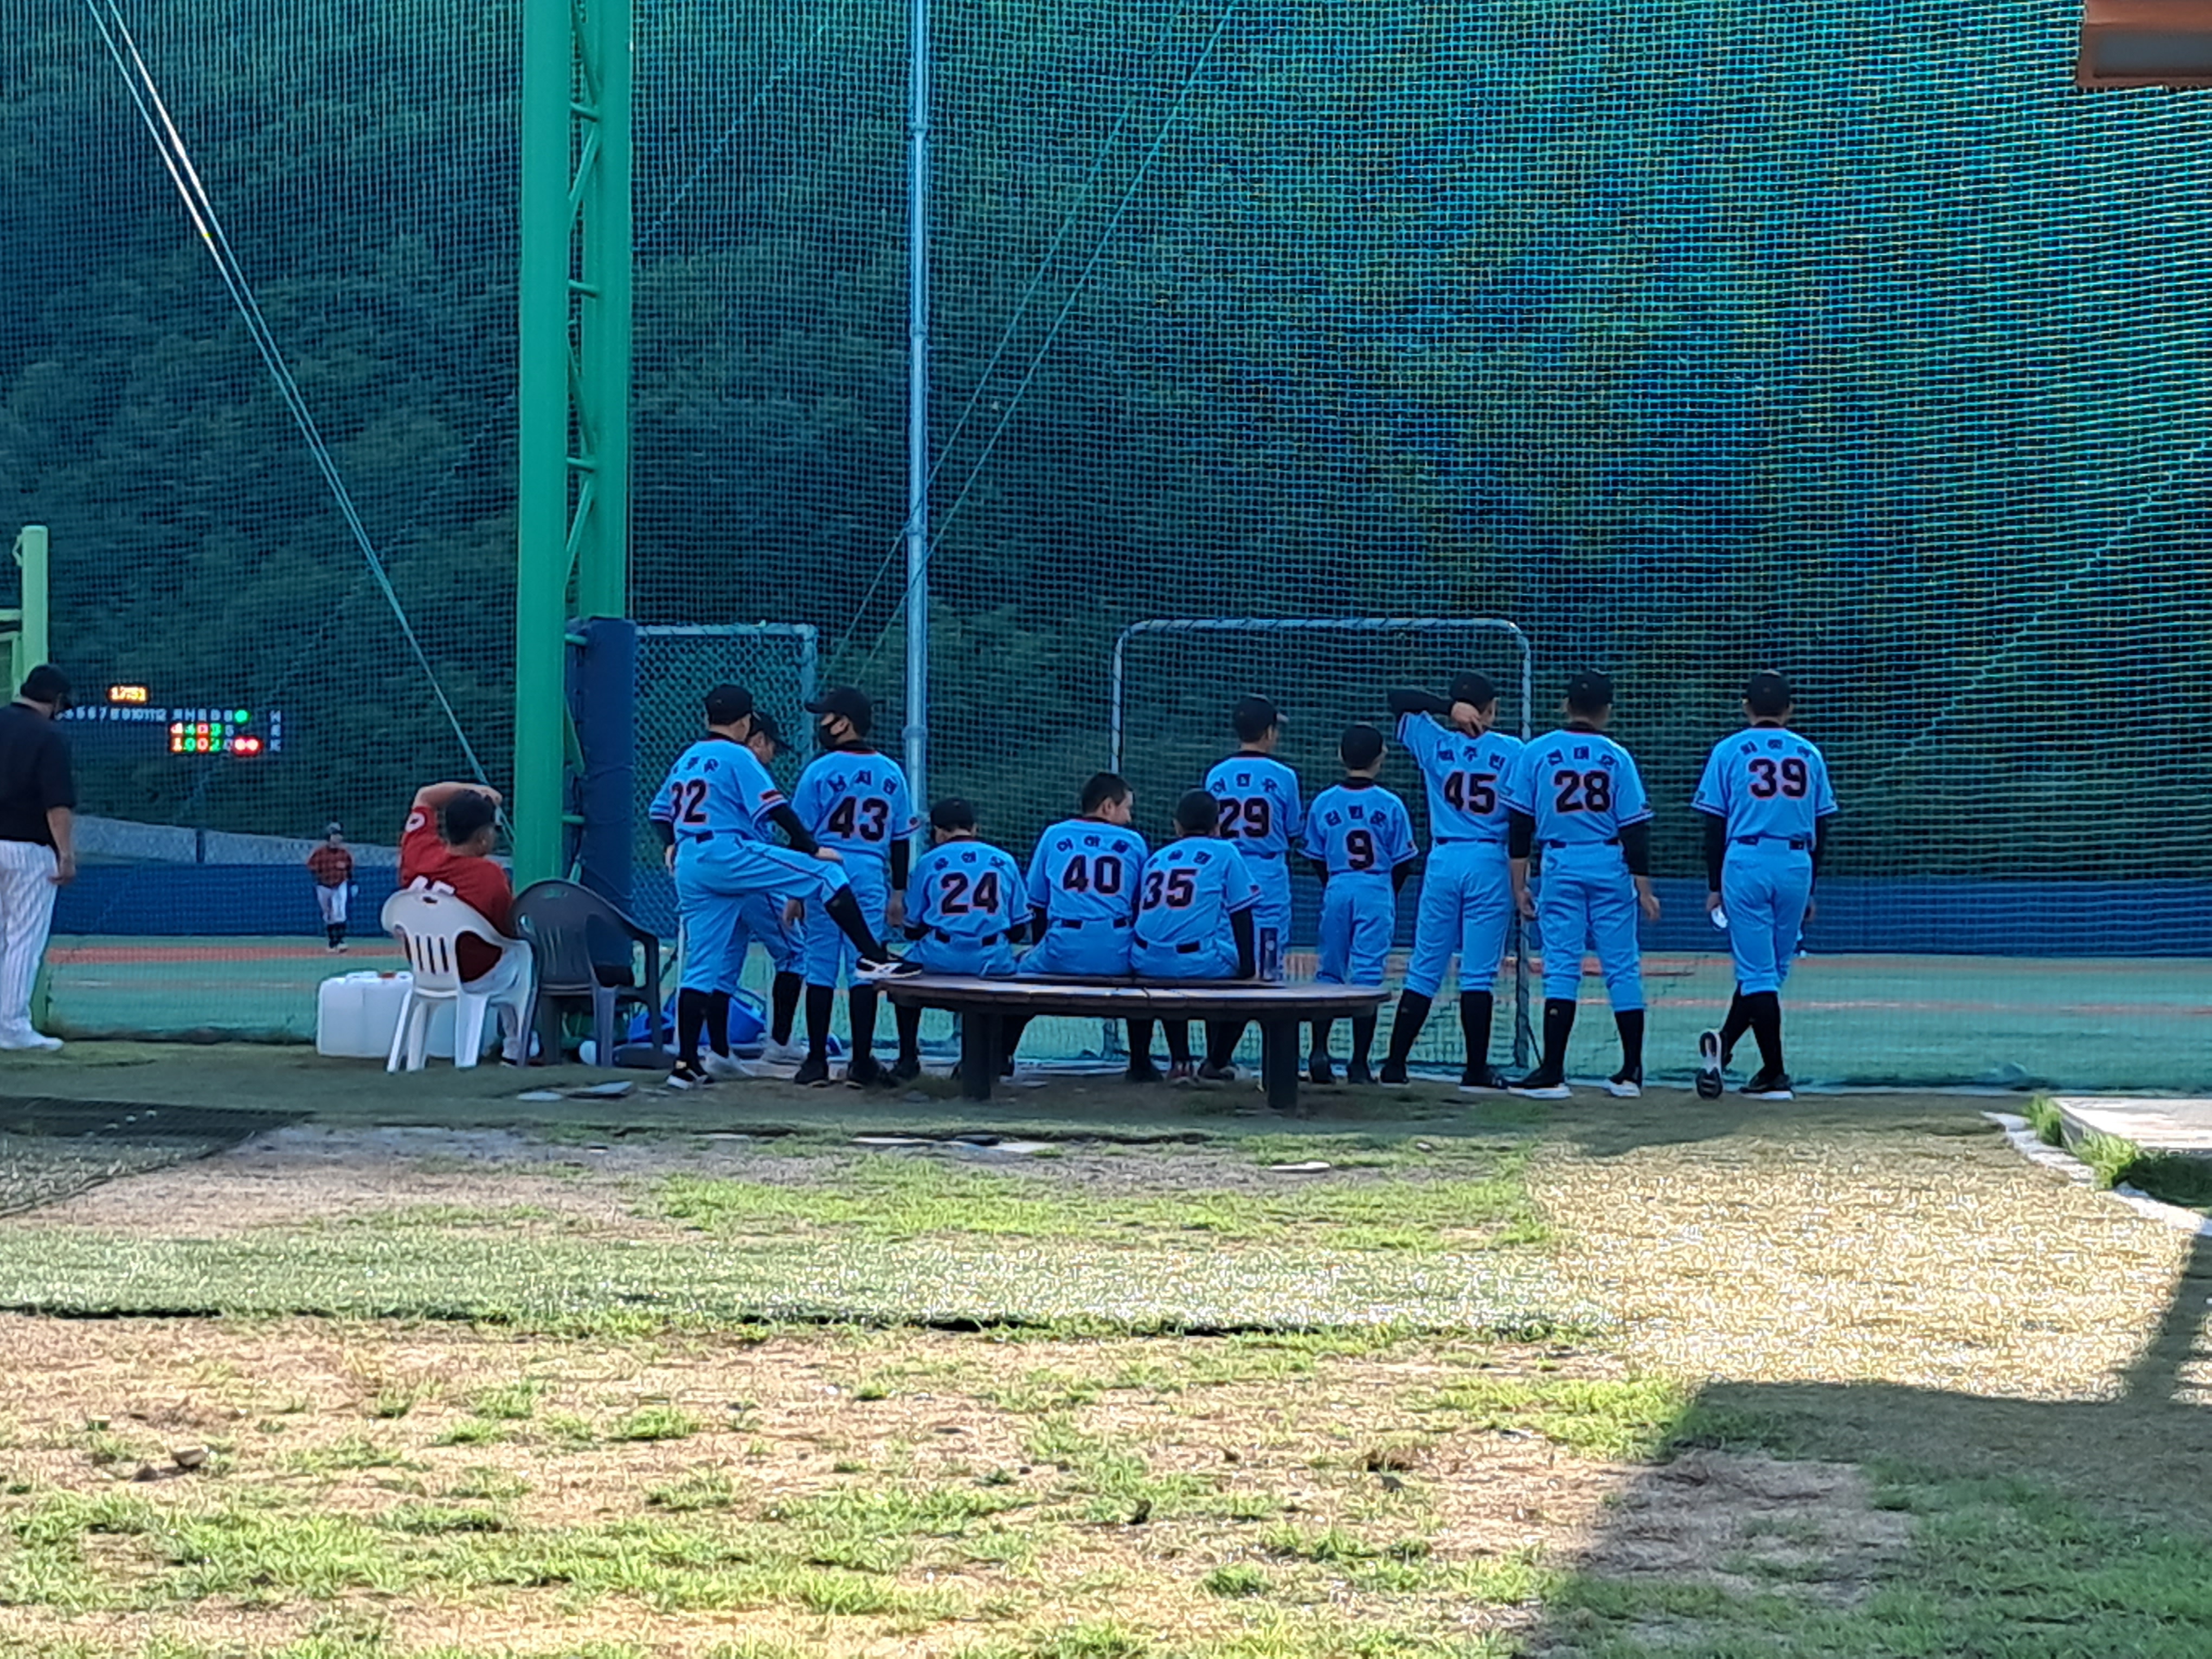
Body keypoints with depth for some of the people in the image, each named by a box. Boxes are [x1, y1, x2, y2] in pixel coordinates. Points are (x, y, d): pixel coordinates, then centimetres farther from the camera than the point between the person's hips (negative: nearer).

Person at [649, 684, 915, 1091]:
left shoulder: (686, 760, 21)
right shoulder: (738, 757, -3)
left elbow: (660, 810, 25)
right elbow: (776, 809, -9)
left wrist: (673, 846, 36)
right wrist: (812, 849, -6)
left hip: (689, 870, 8)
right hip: (729, 855, -8)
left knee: (703, 966, 8)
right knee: (824, 873, -7)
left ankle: (686, 1062, 2)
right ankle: (873, 957, -20)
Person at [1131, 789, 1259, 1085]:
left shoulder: (1157, 858, 22)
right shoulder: (1224, 852, 10)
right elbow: (1242, 915, 5)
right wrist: (1249, 970, 10)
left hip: (1147, 964, 4)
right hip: (1202, 964, -4)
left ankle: (1179, 1061, 26)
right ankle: (1216, 1063, 22)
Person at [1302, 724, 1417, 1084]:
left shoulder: (1324, 804, -1)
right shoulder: (1390, 805, -6)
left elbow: (1317, 859, 7)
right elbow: (1403, 862, 0)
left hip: (1336, 891, 2)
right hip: (1377, 893, -2)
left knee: (1330, 972, 13)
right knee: (1367, 977, 0)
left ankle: (1319, 1051, 0)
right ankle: (1359, 1065, -1)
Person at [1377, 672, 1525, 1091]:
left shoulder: (1434, 743, 2)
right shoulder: (1510, 751, -3)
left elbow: (1397, 700, 9)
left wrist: (1448, 707, -4)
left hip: (1442, 863, 2)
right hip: (1490, 864, -2)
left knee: (1424, 969, 7)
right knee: (1478, 972, -1)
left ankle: (1395, 1063, 5)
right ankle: (1476, 1070, -1)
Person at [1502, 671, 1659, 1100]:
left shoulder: (1536, 754, 0)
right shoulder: (1616, 757, -1)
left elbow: (1520, 824, -1)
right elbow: (1635, 828, -2)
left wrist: (1519, 884, 4)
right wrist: (1644, 888, 1)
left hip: (1560, 866, 0)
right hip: (1611, 868, 0)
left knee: (1561, 966, 0)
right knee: (1622, 968, 6)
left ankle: (1552, 1073, -7)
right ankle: (1631, 1072, 7)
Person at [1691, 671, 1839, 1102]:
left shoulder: (1729, 752, 2)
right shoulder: (1809, 755, 9)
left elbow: (1715, 825, 1)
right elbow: (1820, 828, 10)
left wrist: (1715, 887, 7)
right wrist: (1809, 889, 17)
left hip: (1746, 862, -2)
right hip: (1795, 868, 2)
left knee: (1757, 970, -1)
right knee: (1771, 970, 14)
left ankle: (1775, 1075, -7)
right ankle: (1726, 1042, 2)